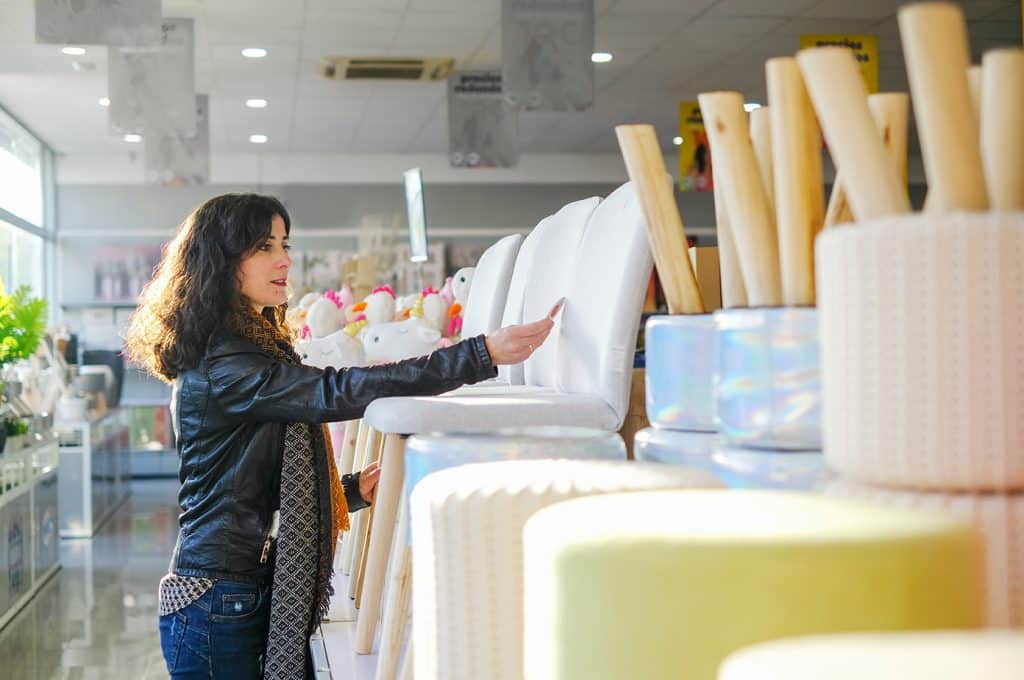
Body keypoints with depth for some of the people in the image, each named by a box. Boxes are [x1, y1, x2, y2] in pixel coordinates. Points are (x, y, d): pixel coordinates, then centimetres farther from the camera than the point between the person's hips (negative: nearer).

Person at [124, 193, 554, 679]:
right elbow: (338, 392, -28)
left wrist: (354, 489, 6)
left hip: (267, 595, 9)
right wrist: (481, 356, -31)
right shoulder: (220, 369, -17)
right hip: (220, 606, -9)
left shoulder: (258, 351, 15)